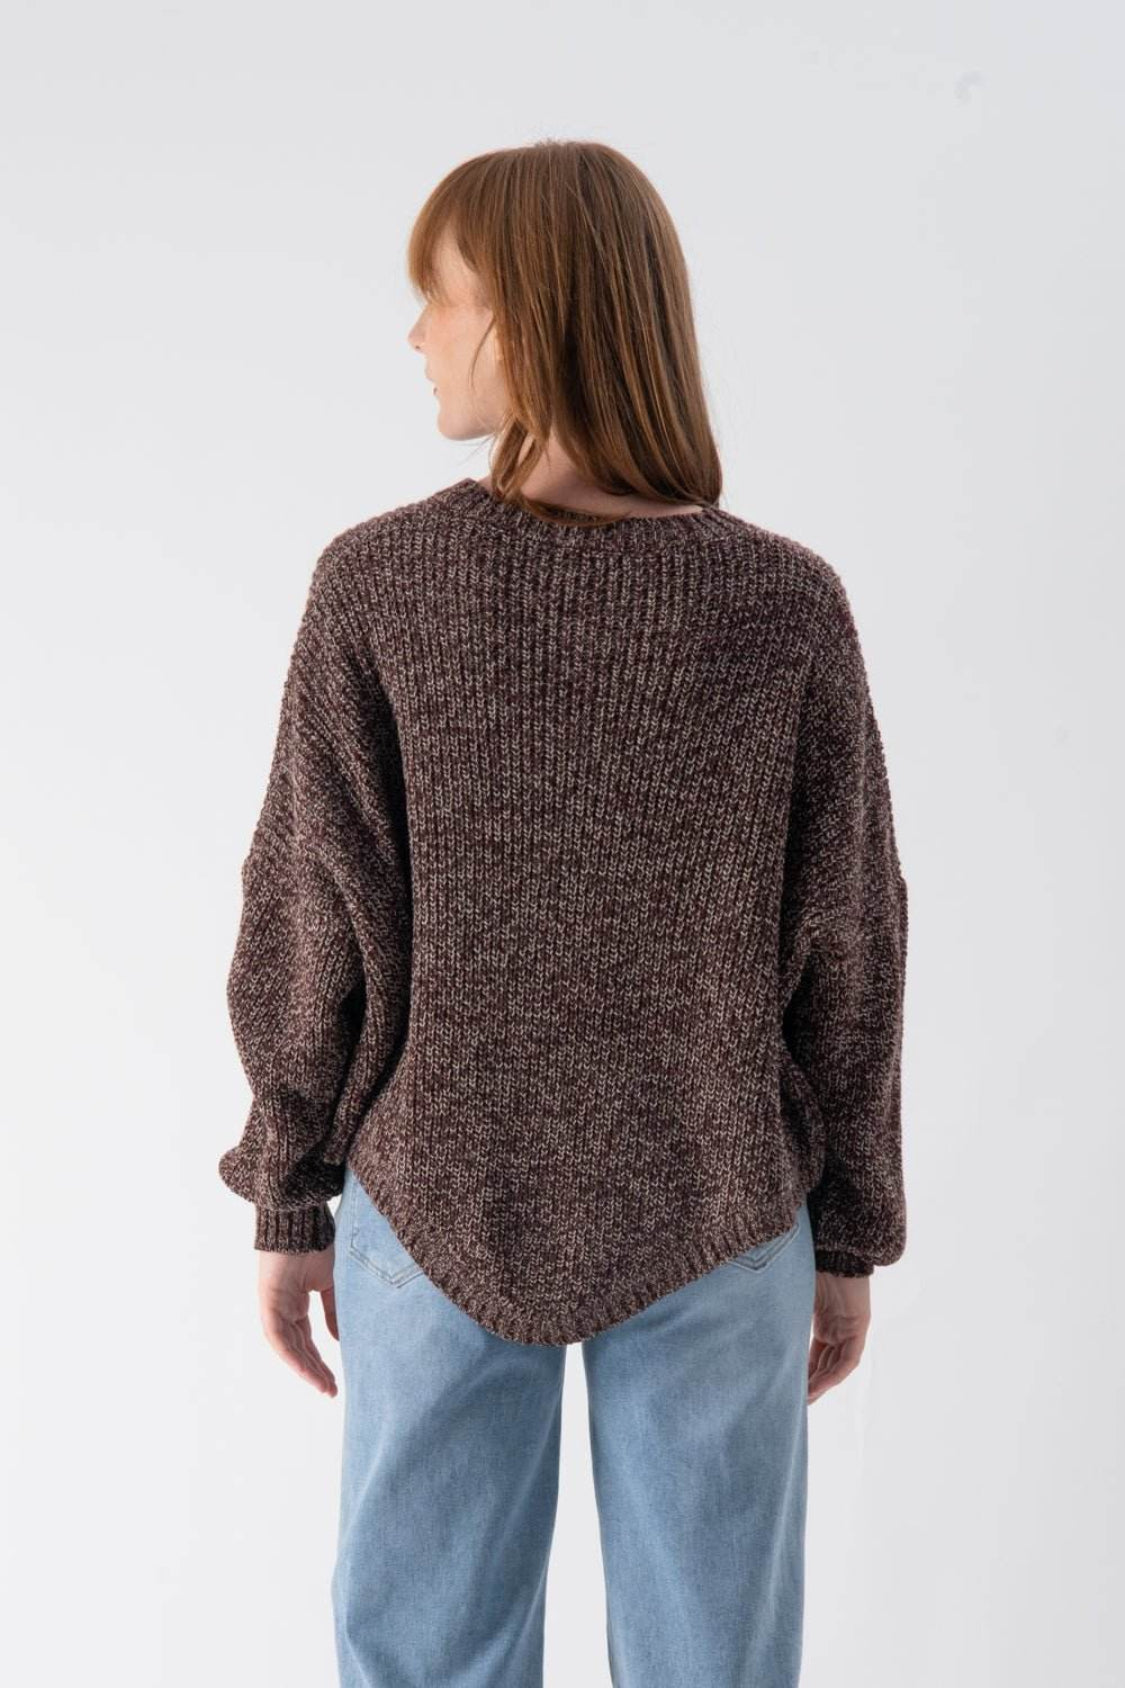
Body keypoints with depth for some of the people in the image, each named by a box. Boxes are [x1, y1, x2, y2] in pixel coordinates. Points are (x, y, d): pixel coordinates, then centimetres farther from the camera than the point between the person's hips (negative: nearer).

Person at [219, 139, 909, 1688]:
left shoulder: (378, 588, -15)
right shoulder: (791, 609, -13)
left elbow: (314, 929, -10)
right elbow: (844, 955, -8)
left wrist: (289, 1200, 4)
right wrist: (851, 1237, 5)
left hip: (439, 1205, 0)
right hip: (712, 1214, 1)